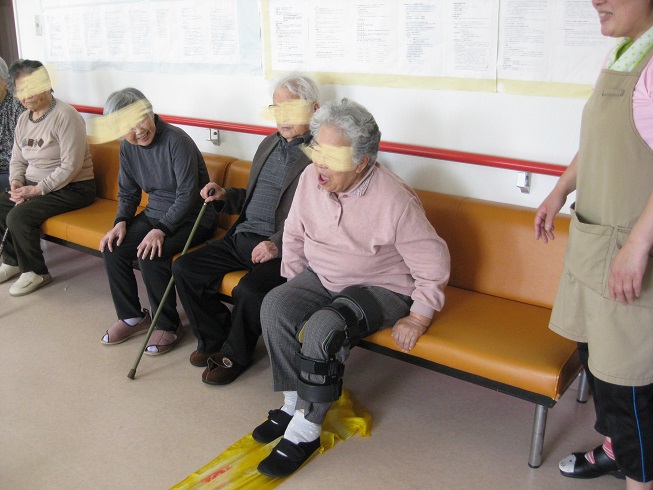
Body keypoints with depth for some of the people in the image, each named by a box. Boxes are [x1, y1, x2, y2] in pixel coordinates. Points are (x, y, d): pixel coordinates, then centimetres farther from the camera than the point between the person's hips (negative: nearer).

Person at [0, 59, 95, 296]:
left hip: (71, 189, -8)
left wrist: (36, 190, -21)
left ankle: (36, 273, -3)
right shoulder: (24, 118, 9)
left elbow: (70, 167, -23)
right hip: (34, 185, 9)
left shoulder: (65, 116, -18)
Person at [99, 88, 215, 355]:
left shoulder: (176, 141, -21)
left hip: (192, 217, -7)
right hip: (156, 213, 7)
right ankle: (132, 317, 8)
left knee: (150, 255, -28)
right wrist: (121, 222, -6)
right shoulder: (127, 147, 2)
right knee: (113, 248, -11)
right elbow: (127, 192, 12)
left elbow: (188, 195, -23)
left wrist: (161, 229, -29)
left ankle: (169, 325, -8)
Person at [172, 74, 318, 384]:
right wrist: (225, 196, 7)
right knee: (184, 269, -3)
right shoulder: (269, 143, 18)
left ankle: (235, 355, 0)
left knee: (249, 291, -31)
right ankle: (214, 340, 15)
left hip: (283, 248, -8)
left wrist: (279, 243, -25)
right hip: (241, 236, 8)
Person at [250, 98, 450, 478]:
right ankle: (295, 402, -6)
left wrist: (417, 318, -15)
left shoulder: (395, 200, -23)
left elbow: (434, 265, -15)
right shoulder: (311, 178, -7)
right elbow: (294, 234, 10)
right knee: (275, 305, -20)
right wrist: (294, 284, 6)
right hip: (322, 277, 6)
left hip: (381, 289, -6)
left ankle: (306, 430, -14)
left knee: (323, 328, -31)